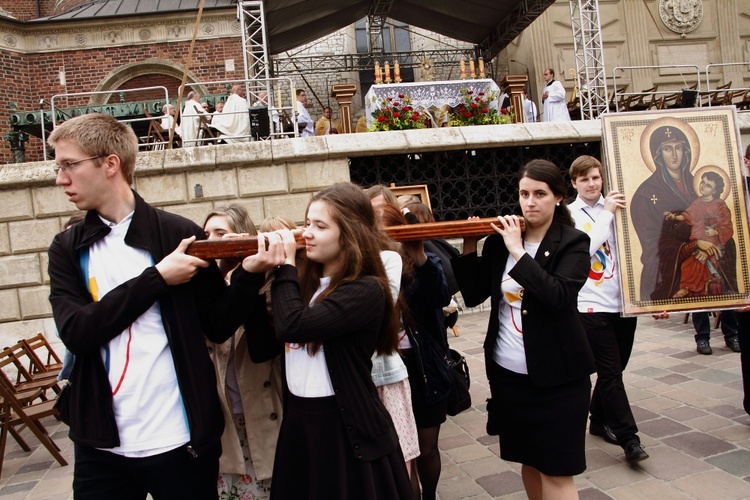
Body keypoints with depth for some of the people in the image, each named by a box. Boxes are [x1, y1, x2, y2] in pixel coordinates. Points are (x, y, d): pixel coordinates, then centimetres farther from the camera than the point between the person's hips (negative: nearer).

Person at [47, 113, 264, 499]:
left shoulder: (180, 234, -6)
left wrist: (249, 272, -19)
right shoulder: (67, 249, 4)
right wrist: (156, 278, -17)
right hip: (100, 444, 3)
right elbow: (77, 332, -12)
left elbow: (219, 327, -4)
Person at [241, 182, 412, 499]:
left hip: (346, 428, -7)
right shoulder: (307, 281, 5)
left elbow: (292, 327, -28)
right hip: (297, 421, 7)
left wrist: (285, 266, -14)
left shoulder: (366, 291, -17)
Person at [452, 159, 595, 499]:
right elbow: (473, 296, 3)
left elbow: (558, 295, -24)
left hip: (557, 377, -4)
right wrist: (469, 248, -6)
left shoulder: (573, 243, -6)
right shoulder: (500, 238, 4)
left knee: (555, 472, 2)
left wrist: (518, 251, -22)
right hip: (506, 373, 4)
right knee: (529, 462, 18)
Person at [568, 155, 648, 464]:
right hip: (592, 305, -5)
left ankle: (600, 420, 33)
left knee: (613, 369, 15)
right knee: (611, 372, -4)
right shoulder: (569, 214, -3)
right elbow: (582, 249, -19)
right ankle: (629, 438, 5)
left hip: (623, 301, 5)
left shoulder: (616, 208, 8)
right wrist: (606, 213, -17)